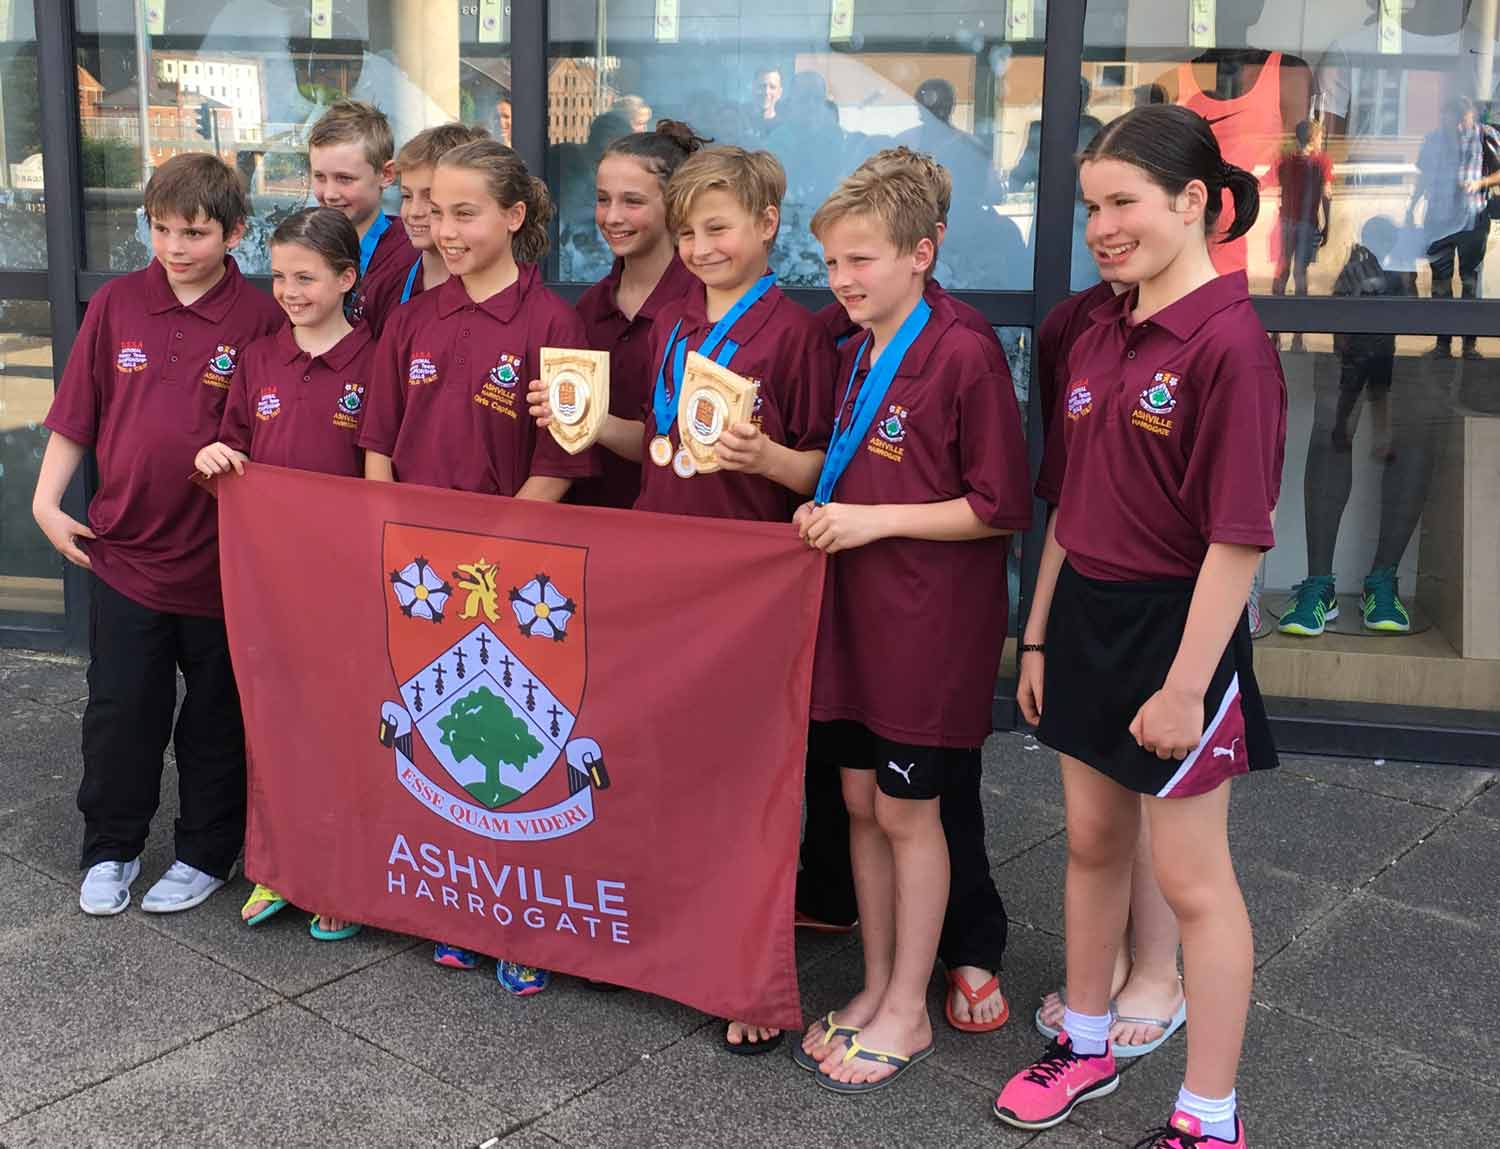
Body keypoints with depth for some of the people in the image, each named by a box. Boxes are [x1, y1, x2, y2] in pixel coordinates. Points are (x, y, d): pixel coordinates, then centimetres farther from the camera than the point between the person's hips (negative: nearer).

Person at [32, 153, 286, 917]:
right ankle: (109, 849, 30)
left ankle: (206, 854, 29)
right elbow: (76, 414, 5)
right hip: (124, 550, 2)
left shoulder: (260, 320, -8)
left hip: (221, 560, -2)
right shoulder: (115, 304, 0)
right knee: (118, 711, 11)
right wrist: (47, 501, 2)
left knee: (215, 718, 12)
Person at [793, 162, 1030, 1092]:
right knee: (862, 801, 13)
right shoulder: (855, 357, 10)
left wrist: (875, 519, -17)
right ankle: (876, 987, 29)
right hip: (855, 607, 7)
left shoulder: (963, 355, -15)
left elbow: (1003, 507, -15)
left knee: (908, 809, 3)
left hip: (933, 621, -7)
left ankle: (908, 1012, 20)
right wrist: (826, 509, 3)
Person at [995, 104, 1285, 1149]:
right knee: (1092, 843, 19)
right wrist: (1038, 636, 12)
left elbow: (1237, 536, -20)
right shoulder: (1099, 338, 7)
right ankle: (1085, 1045, 39)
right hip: (1087, 613, 8)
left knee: (1192, 877, 5)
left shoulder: (1230, 342, -17)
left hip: (1178, 623, -7)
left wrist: (1187, 682, -20)